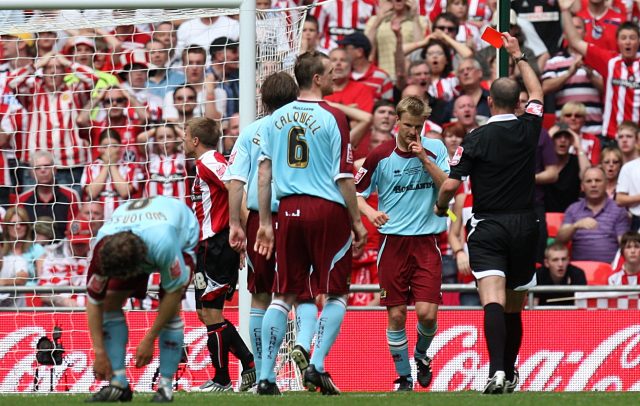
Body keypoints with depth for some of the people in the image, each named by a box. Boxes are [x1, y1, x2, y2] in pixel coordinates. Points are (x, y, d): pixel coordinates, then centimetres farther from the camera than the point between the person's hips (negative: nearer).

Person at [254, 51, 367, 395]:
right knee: (336, 294, 7)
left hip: (289, 211, 5)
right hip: (328, 210, -5)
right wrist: (357, 222, -1)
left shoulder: (278, 118, 9)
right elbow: (344, 177, -7)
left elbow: (264, 172, 9)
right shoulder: (332, 118, -6)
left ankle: (266, 376, 2)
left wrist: (265, 222, 13)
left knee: (283, 296, 8)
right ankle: (317, 366, -6)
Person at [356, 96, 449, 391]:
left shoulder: (435, 149, 3)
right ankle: (404, 377, 13)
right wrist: (370, 212, -15)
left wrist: (424, 158, -16)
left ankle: (421, 354, 21)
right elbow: (357, 194, 6)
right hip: (393, 242, 0)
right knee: (396, 315, 0)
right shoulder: (380, 156, 0)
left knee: (427, 313, -11)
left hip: (426, 242, 0)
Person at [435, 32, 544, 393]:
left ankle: (497, 371, -35)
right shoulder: (528, 129, 3)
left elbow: (451, 185, -8)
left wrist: (441, 207, 14)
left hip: (488, 228, -4)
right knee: (514, 306, 17)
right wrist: (518, 56, 35)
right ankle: (510, 374, 28)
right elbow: (537, 92, 24)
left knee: (493, 300, -17)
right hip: (524, 226, 4)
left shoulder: (477, 139, -7)